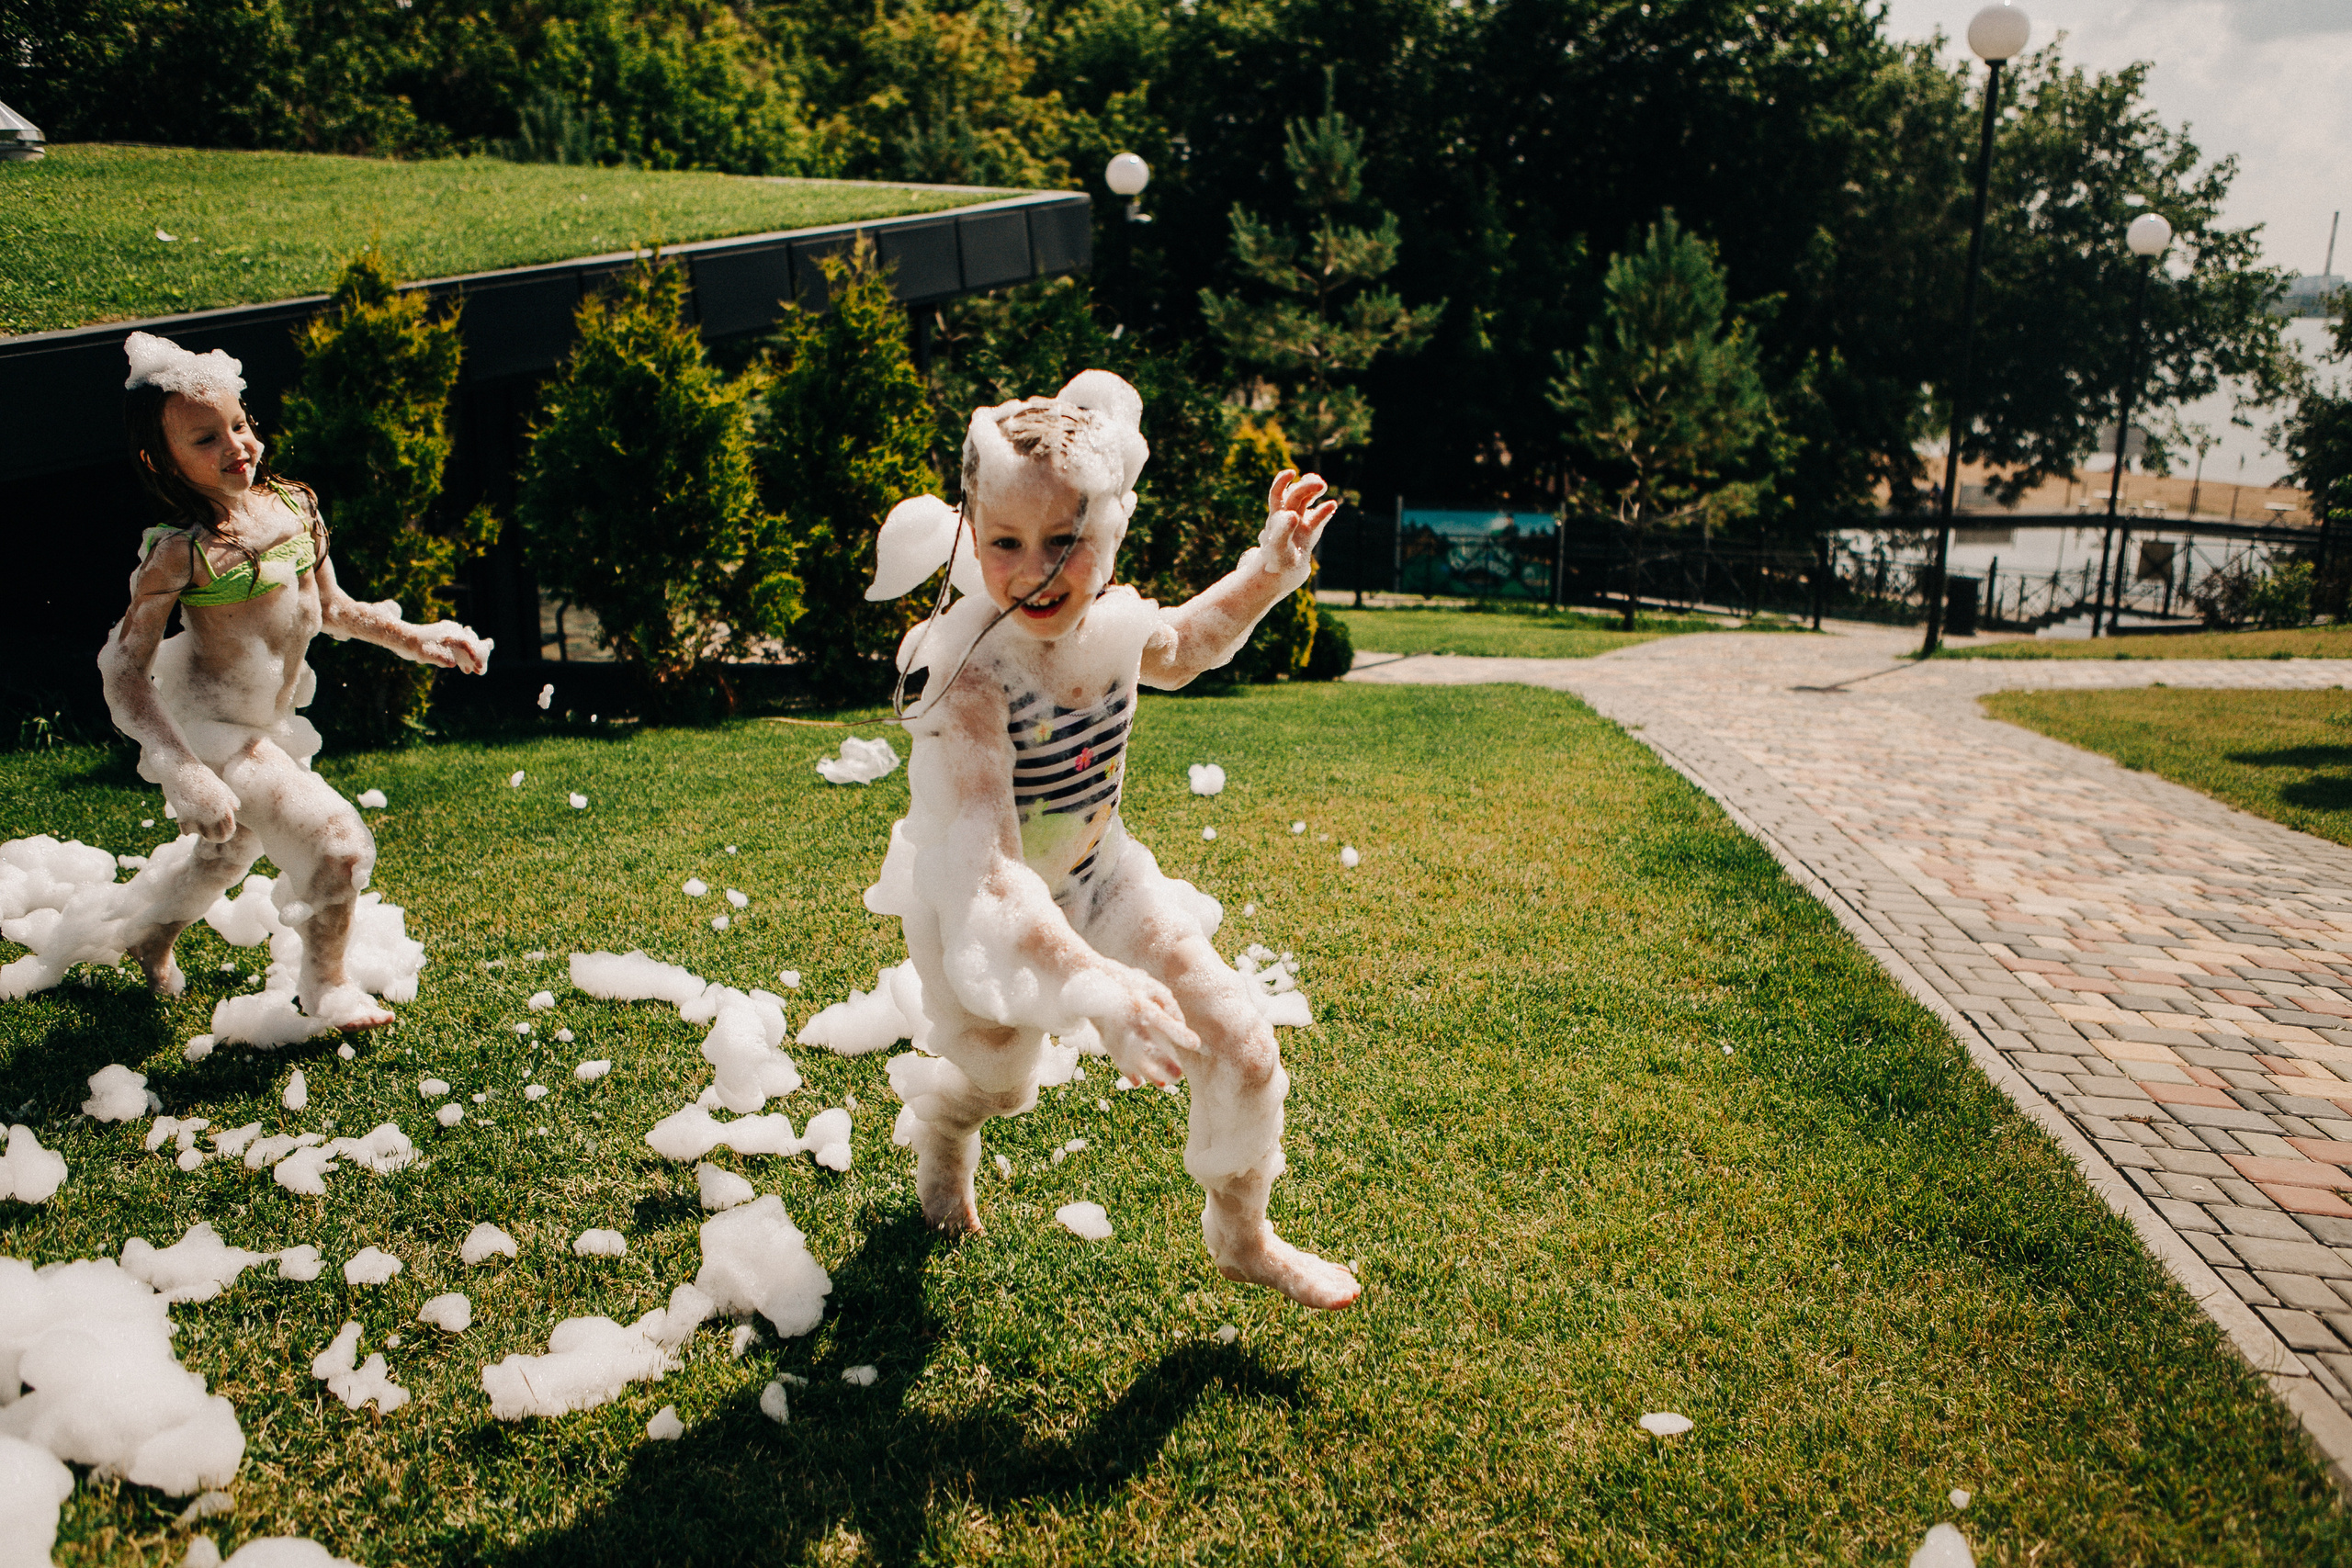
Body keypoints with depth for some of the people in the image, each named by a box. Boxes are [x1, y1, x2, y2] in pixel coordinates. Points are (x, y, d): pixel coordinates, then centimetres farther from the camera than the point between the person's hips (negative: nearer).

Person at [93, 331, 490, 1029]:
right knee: (339, 844, -13)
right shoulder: (180, 553, -24)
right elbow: (123, 670, -22)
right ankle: (324, 986, 13)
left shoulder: (294, 505, -5)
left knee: (229, 850, 30)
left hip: (267, 723, 8)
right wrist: (185, 774, -30)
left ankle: (150, 934, 60)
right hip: (211, 728, -8)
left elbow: (331, 607, 11)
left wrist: (413, 639, 4)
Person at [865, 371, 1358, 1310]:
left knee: (1244, 1055, 2)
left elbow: (1178, 649, 10)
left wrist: (1274, 565, 0)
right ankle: (939, 1130, 62)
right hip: (978, 904, -4)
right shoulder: (971, 677, -38)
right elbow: (986, 874, -45)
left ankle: (1241, 1237, 31)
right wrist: (1097, 988, -58)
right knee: (991, 1075, 19)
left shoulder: (1113, 624, -18)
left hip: (1096, 873, 5)